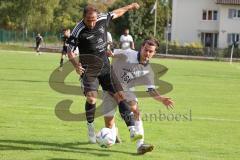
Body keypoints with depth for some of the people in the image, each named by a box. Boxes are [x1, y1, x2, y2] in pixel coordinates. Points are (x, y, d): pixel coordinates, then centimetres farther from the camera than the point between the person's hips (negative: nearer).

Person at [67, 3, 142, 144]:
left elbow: (116, 13, 19)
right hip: (89, 69, -4)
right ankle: (91, 129, 3)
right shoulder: (78, 31, -15)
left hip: (105, 67, 4)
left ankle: (133, 132, -9)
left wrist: (130, 7, 34)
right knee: (91, 98, -23)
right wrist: (76, 65, -27)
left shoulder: (103, 19, -3)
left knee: (120, 96, -7)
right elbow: (70, 51, -8)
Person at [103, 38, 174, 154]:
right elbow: (109, 54, -13)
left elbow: (151, 90, -7)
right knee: (109, 125, -2)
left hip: (127, 91, 2)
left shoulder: (148, 71, -7)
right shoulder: (127, 54, -18)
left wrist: (162, 99, -26)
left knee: (135, 111, -27)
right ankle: (114, 133, 38)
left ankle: (140, 145, -32)